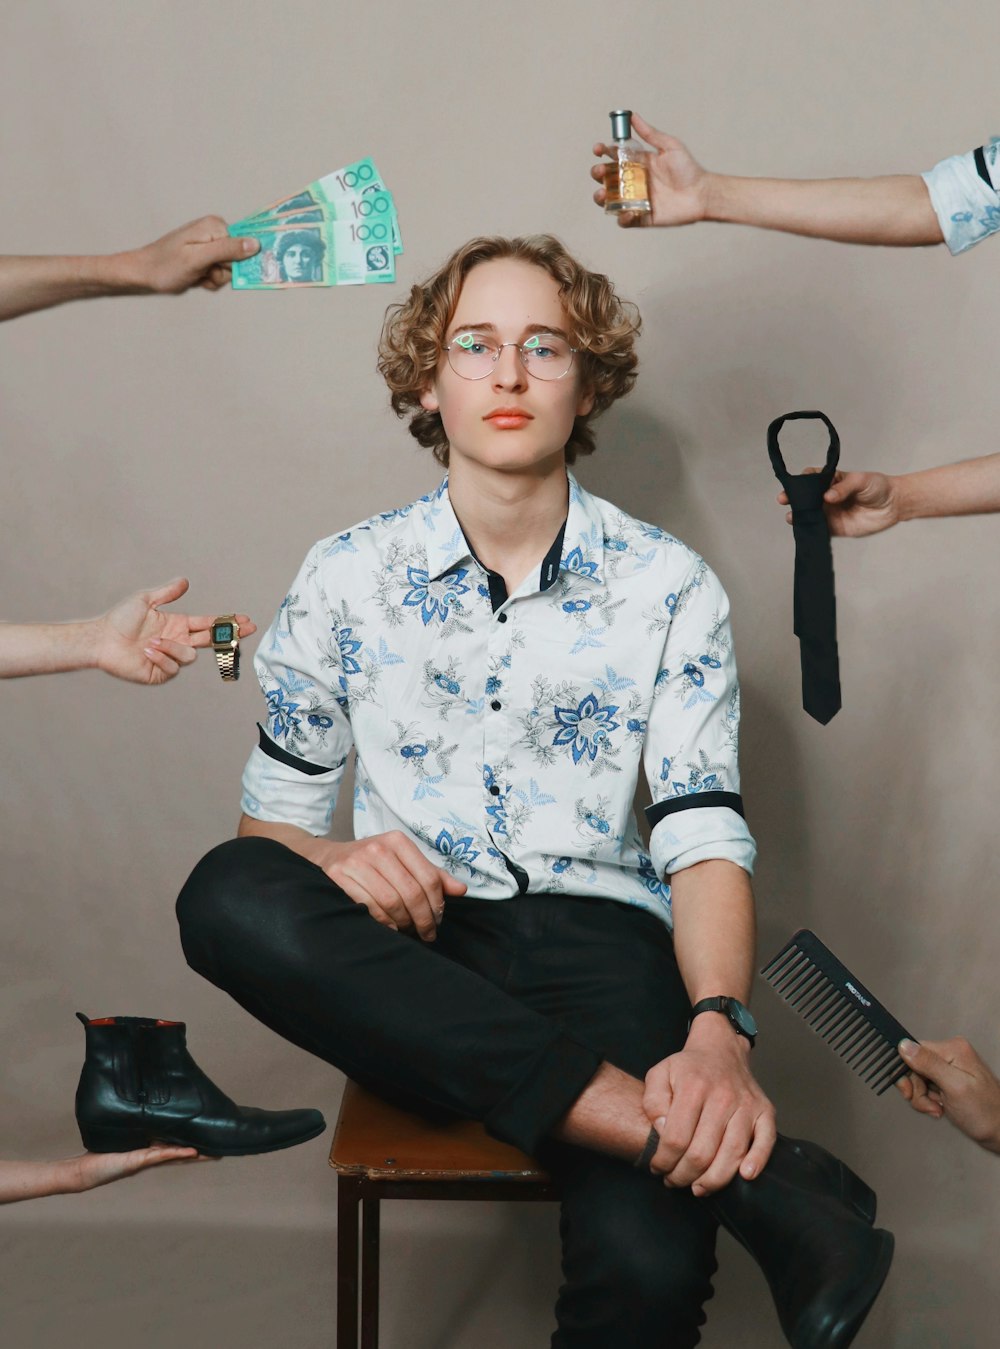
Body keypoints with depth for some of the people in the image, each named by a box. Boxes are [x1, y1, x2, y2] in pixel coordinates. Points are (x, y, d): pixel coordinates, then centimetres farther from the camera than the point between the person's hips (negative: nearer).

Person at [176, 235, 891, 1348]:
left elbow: (705, 837, -3)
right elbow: (273, 814, 10)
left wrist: (719, 1034, -23)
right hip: (407, 955, 3)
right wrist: (336, 860, -16)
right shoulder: (346, 577, 7)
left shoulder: (668, 587, 5)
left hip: (595, 932, -3)